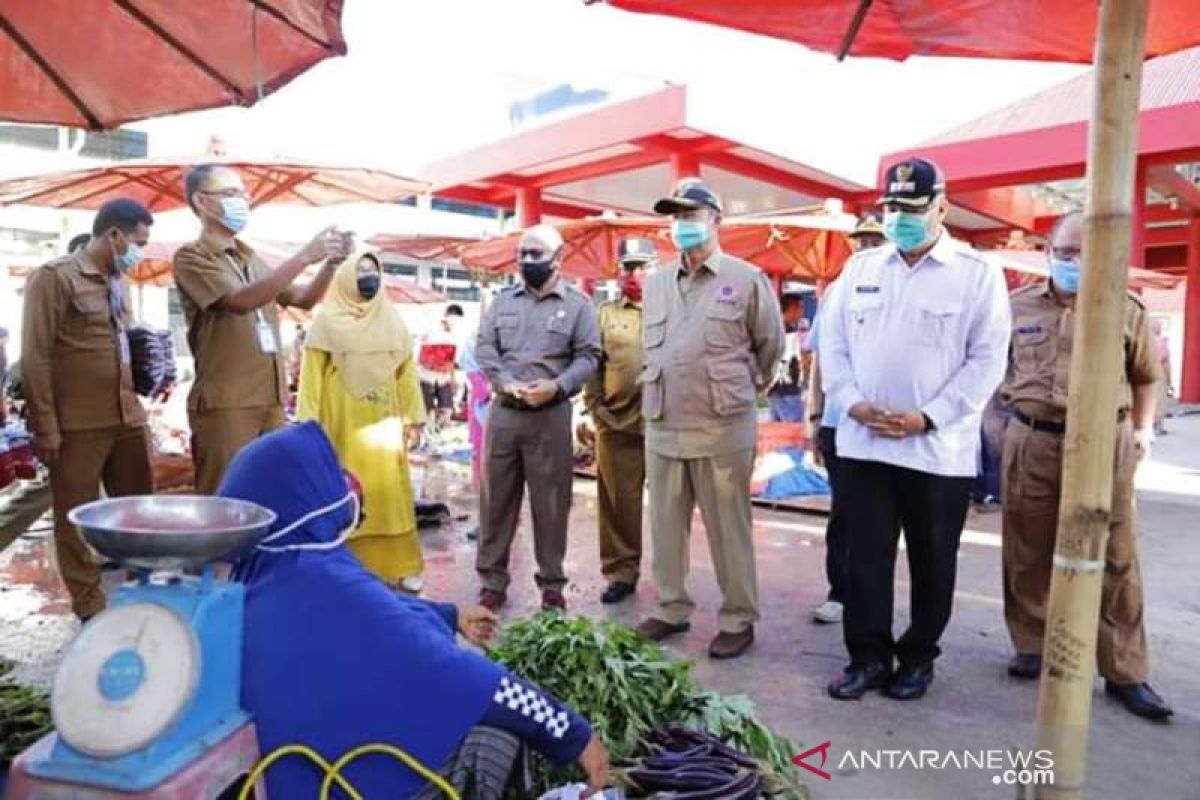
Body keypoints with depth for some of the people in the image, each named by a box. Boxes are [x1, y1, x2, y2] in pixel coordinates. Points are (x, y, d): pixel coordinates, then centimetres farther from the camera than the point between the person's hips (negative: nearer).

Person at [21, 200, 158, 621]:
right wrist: (45, 429, -12)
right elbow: (35, 358, -10)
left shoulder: (116, 283, 15)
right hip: (78, 424, -7)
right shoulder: (54, 277, -6)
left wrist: (133, 407, 11)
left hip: (127, 417, 7)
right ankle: (90, 608, 17)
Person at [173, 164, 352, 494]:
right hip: (225, 403, -6)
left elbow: (302, 299, 18)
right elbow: (241, 300, -19)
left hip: (270, 400, 6)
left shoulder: (250, 258, 17)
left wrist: (331, 263, 0)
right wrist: (304, 257, -20)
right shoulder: (191, 257, -3)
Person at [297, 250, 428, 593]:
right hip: (344, 420, -3)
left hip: (384, 419, 3)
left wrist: (413, 417, 6)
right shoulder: (327, 321, 0)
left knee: (389, 487, 2)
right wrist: (310, 425, -9)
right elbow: (312, 374, -3)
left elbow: (406, 371, 10)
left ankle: (398, 565, 11)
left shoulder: (392, 320, 10)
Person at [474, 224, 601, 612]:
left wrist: (556, 386, -18)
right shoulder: (503, 301, 10)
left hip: (551, 416, -2)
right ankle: (492, 578, 20)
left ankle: (552, 583, 17)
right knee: (496, 498, 8)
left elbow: (588, 356, -2)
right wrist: (506, 383, -13)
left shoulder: (578, 304, 2)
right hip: (503, 412, 3)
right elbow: (484, 347, 4)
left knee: (550, 502, 5)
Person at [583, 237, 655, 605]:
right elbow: (592, 365, 9)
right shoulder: (605, 314, 11)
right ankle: (621, 571, 20)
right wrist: (595, 407, 0)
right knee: (617, 502, 7)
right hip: (616, 424, 2)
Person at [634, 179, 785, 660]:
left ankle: (738, 620, 16)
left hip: (723, 430, -5)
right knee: (666, 526, 12)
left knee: (728, 530, 3)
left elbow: (770, 344, 8)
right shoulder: (655, 282, 12)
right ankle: (672, 610, 27)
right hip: (662, 428, 5)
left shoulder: (746, 280, -3)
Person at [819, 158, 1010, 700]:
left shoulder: (977, 274, -1)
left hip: (939, 448, -2)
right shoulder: (860, 267, 10)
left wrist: (928, 418, -14)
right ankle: (868, 656, 20)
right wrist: (852, 403, -7)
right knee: (866, 557, 7)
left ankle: (918, 657, 27)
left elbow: (987, 359, -6)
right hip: (861, 443, 3)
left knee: (931, 563, 11)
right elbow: (832, 340, 8)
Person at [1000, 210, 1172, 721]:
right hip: (1031, 443, 2)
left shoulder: (1126, 311, 4)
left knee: (1114, 560, 2)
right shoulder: (1018, 307, 7)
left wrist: (1143, 429, 7)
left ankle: (1125, 673, 13)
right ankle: (1032, 647, 26)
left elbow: (1147, 376, 15)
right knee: (1027, 554, 9)